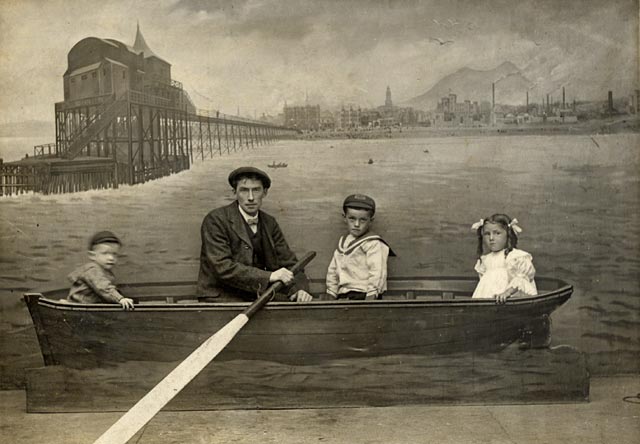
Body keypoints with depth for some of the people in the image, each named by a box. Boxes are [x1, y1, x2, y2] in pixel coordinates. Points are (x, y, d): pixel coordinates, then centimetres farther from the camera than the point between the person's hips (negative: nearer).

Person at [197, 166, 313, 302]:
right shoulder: (215, 220, -9)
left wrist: (299, 289, -13)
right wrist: (269, 276, -26)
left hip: (258, 297, 5)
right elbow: (222, 267, -19)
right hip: (223, 298, -5)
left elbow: (289, 264, 9)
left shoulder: (269, 223, 9)